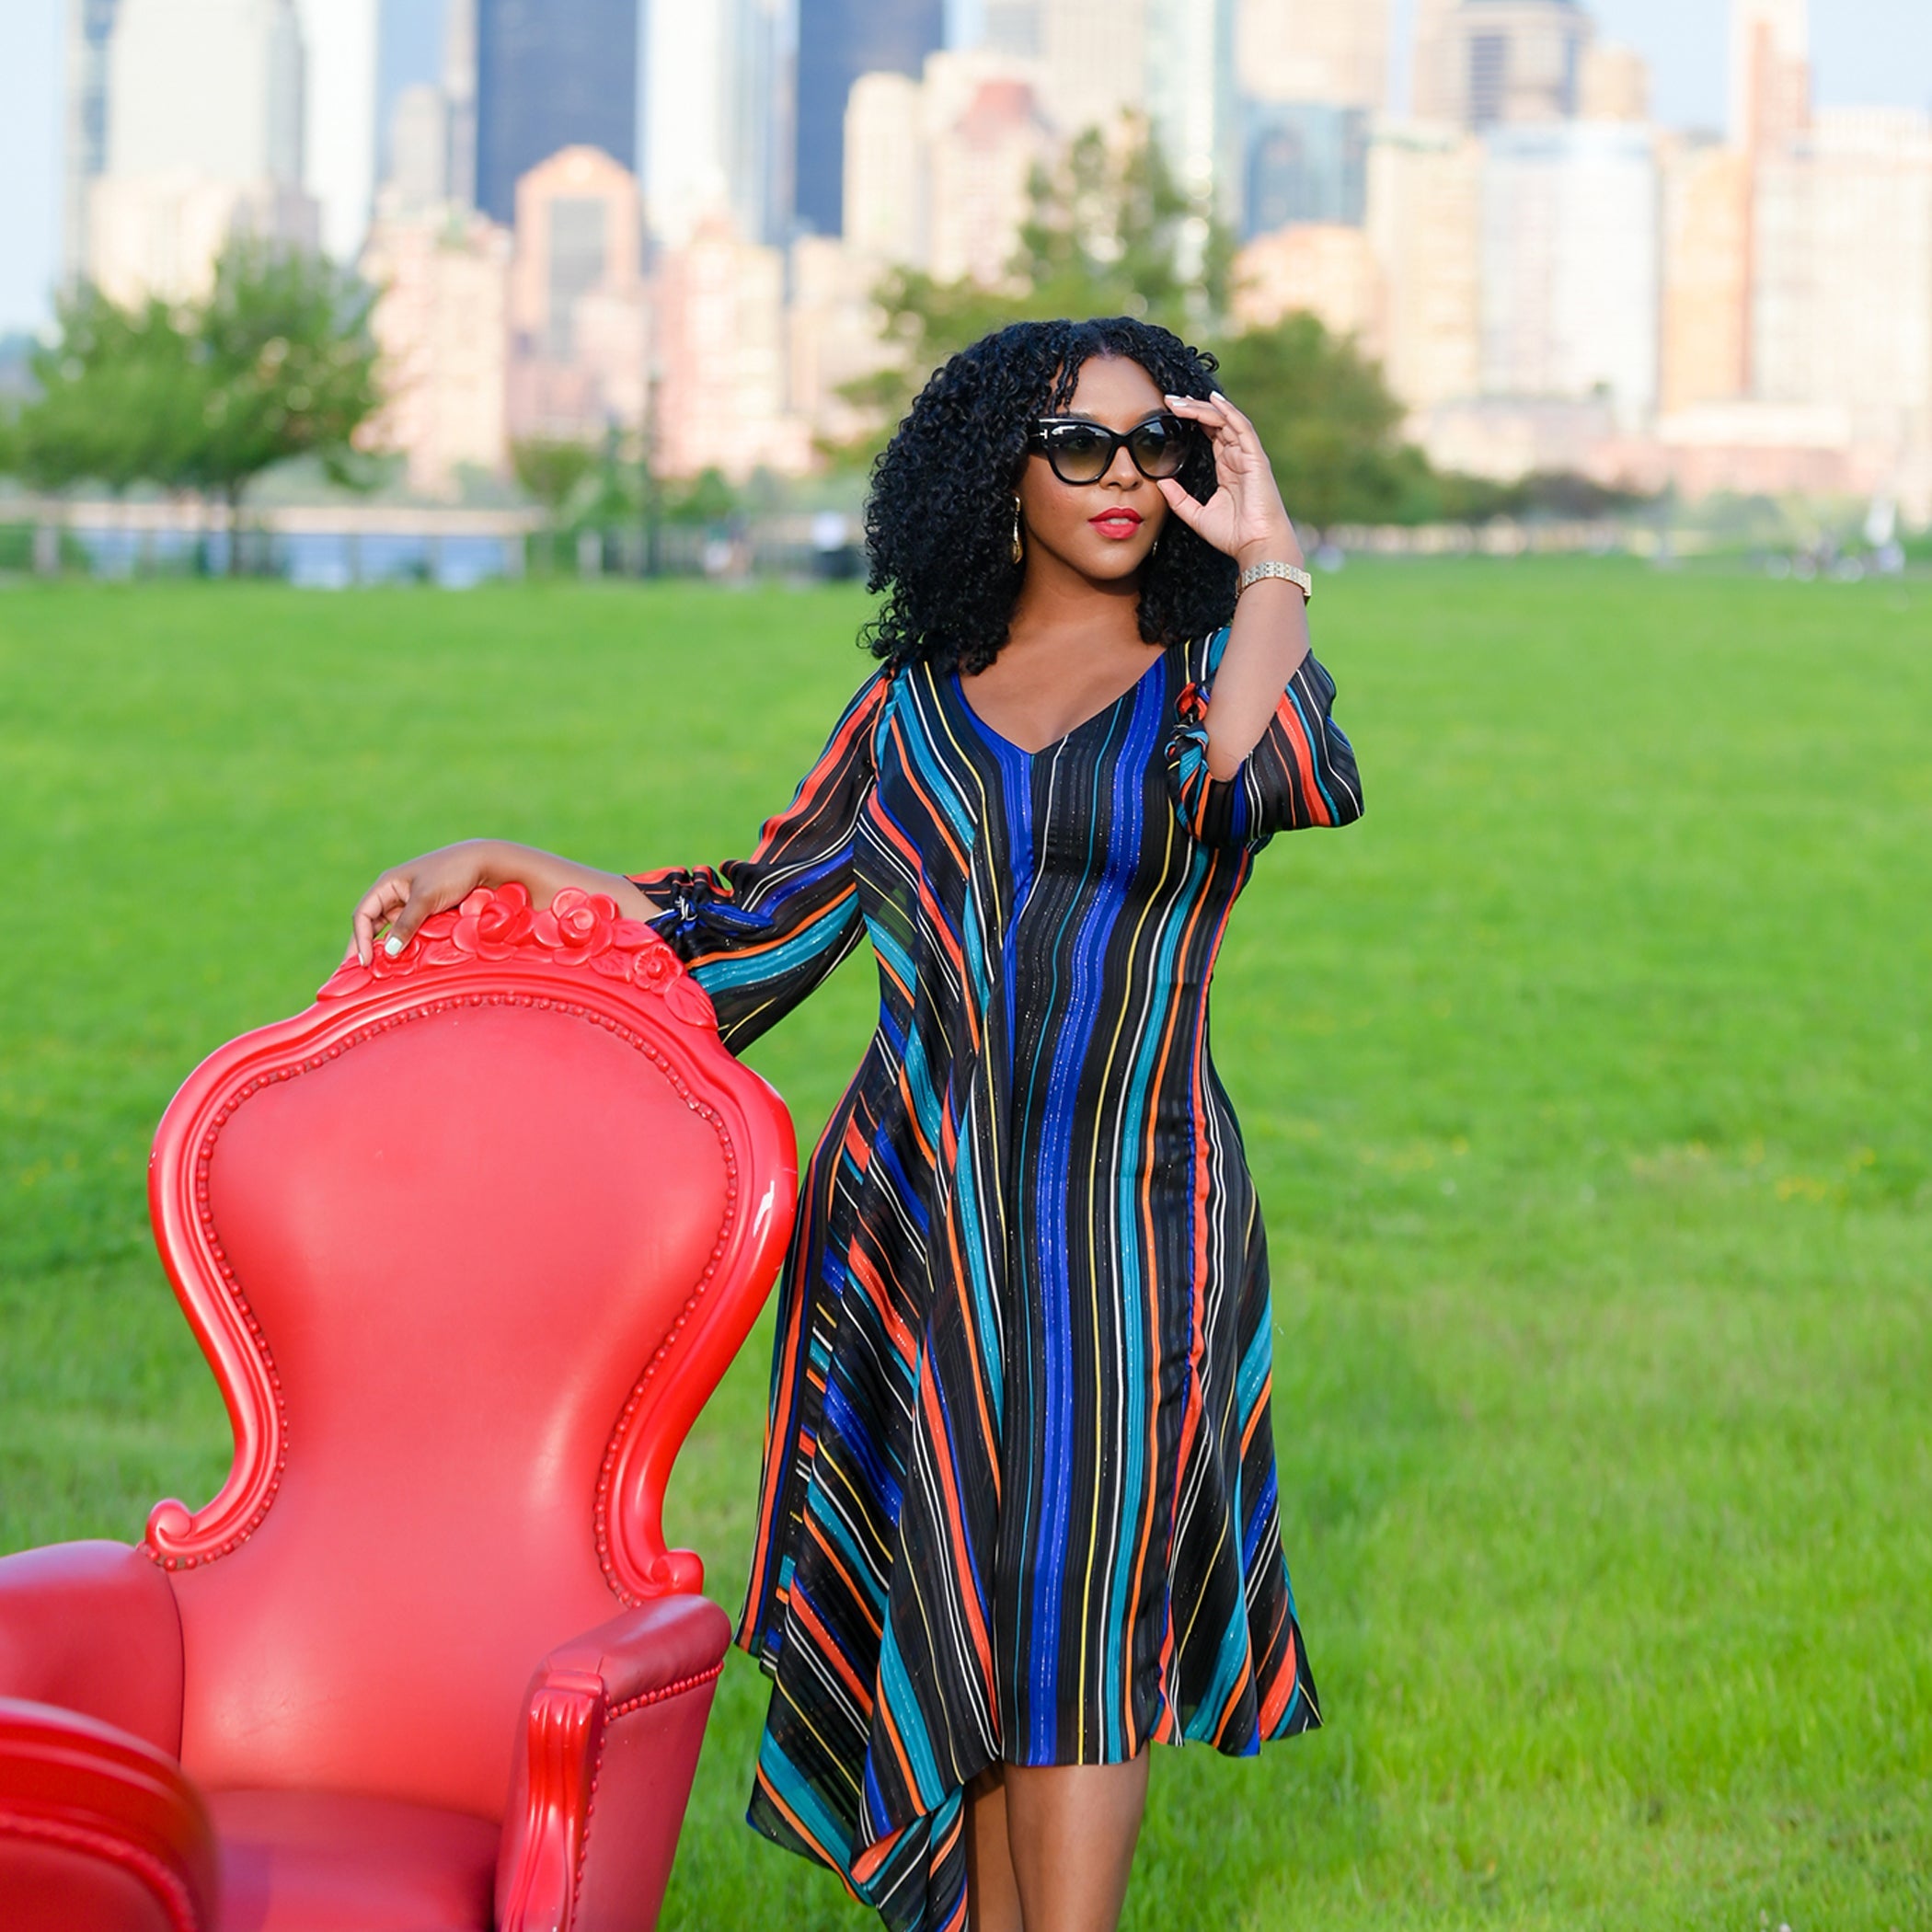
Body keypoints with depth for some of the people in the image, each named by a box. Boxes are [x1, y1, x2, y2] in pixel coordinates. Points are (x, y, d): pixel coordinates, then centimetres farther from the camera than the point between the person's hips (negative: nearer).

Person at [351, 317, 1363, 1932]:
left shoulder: (1215, 672, 5)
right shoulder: (914, 708, 13)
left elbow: (1263, 785, -19)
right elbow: (760, 923, 15)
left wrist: (1268, 555, -10)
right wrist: (497, 866, 10)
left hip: (1129, 1229, -2)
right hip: (921, 1224, 3)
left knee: (1075, 1628, -7)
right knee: (957, 1633, 3)